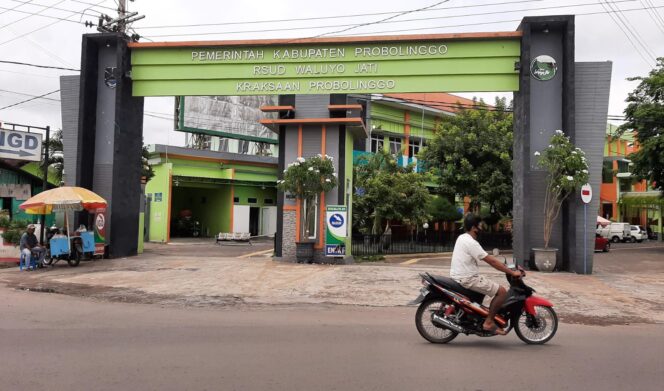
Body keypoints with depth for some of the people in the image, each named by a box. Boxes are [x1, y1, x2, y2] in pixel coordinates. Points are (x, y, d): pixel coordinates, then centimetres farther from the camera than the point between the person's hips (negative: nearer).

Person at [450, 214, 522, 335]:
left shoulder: (462, 238, 11)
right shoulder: (471, 243, -20)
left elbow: (487, 257, 17)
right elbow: (491, 261, -19)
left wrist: (504, 266, 16)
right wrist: (512, 272, -12)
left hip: (458, 277, 10)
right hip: (468, 279, -10)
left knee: (487, 285, 33)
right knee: (502, 292, -10)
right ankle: (489, 322, -3)